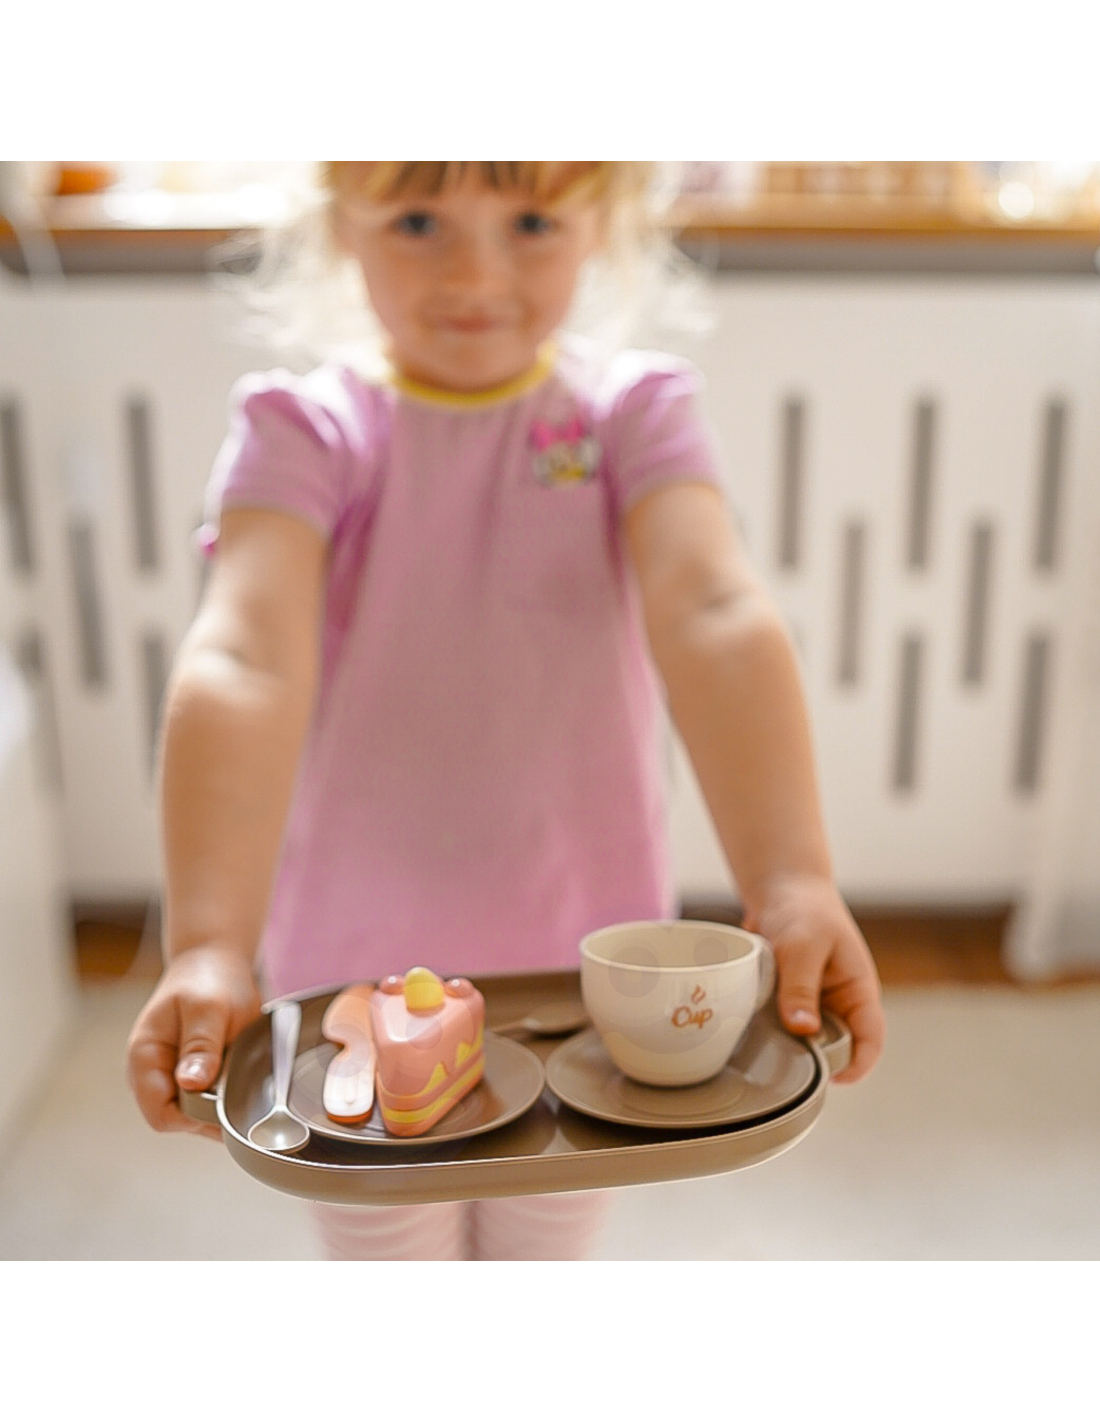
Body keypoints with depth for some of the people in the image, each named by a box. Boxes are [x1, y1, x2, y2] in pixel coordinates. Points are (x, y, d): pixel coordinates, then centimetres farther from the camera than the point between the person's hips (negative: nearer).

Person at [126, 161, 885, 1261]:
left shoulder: (635, 413, -7)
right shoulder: (303, 430, -10)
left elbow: (715, 617, -24)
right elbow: (243, 663, -25)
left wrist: (793, 886, -38)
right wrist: (208, 945, -39)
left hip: (587, 968, 1)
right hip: (357, 975, 0)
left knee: (551, 1241, 22)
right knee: (385, 1243, 19)